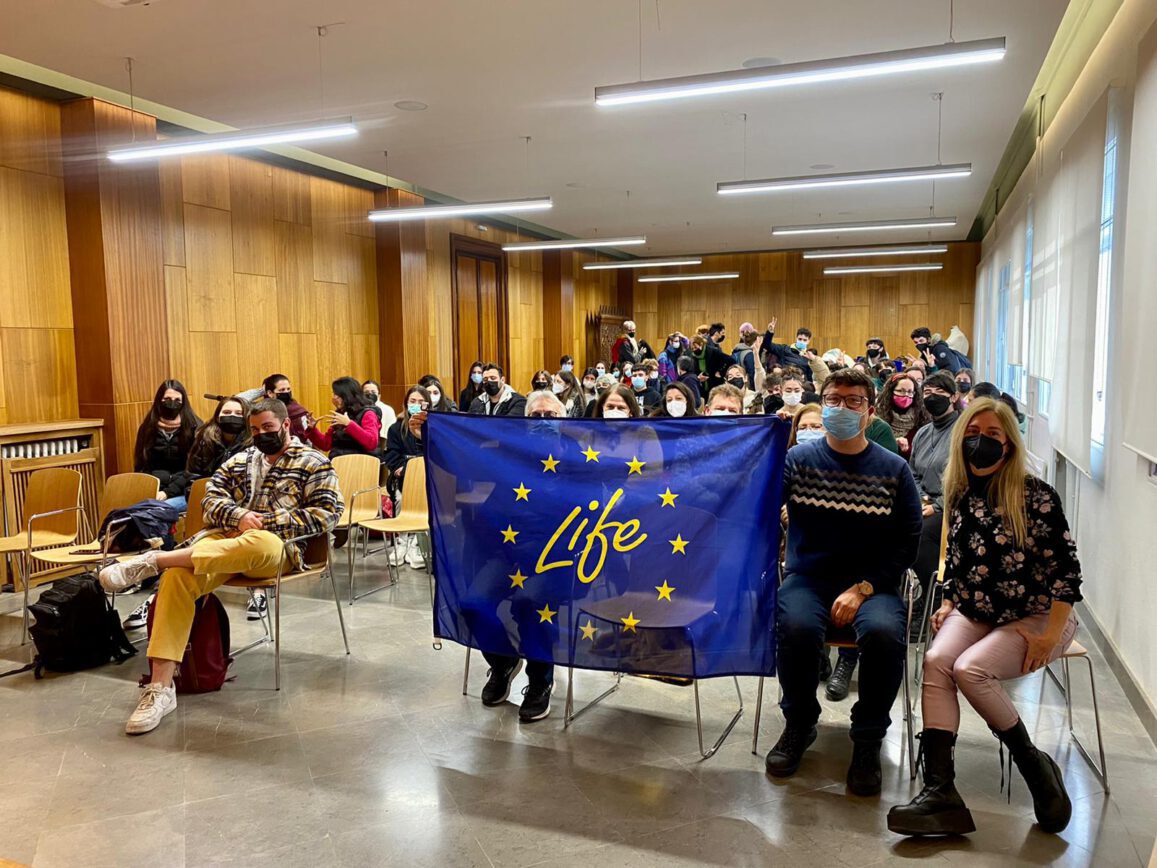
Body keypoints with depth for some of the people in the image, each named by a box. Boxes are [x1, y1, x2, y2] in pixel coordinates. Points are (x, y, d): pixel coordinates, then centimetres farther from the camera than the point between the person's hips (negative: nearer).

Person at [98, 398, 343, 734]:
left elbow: (328, 514, -2)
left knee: (258, 543, -43)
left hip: (277, 546, -4)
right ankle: (160, 687, -28)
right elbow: (211, 499, 13)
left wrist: (269, 522, -11)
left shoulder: (313, 463, 9)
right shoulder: (238, 461, 25)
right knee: (177, 577, -28)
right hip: (226, 539, 4)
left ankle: (153, 560, -32)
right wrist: (239, 516, -10)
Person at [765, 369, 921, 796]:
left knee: (884, 633, -32)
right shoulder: (799, 459, 4)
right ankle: (799, 724, 0)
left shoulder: (893, 469, 4)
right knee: (797, 627, -31)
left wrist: (862, 589, -12)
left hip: (872, 584, 0)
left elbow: (907, 542, 1)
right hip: (807, 578, 0)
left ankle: (868, 738, -4)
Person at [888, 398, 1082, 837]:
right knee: (935, 661, -24)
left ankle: (1033, 764, -4)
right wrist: (948, 602, 4)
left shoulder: (1036, 495, -11)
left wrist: (1051, 635, -14)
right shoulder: (960, 496, 5)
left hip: (1035, 617, -5)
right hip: (976, 613, 5)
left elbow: (1066, 568, -10)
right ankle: (940, 789, -27)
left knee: (970, 668, -28)